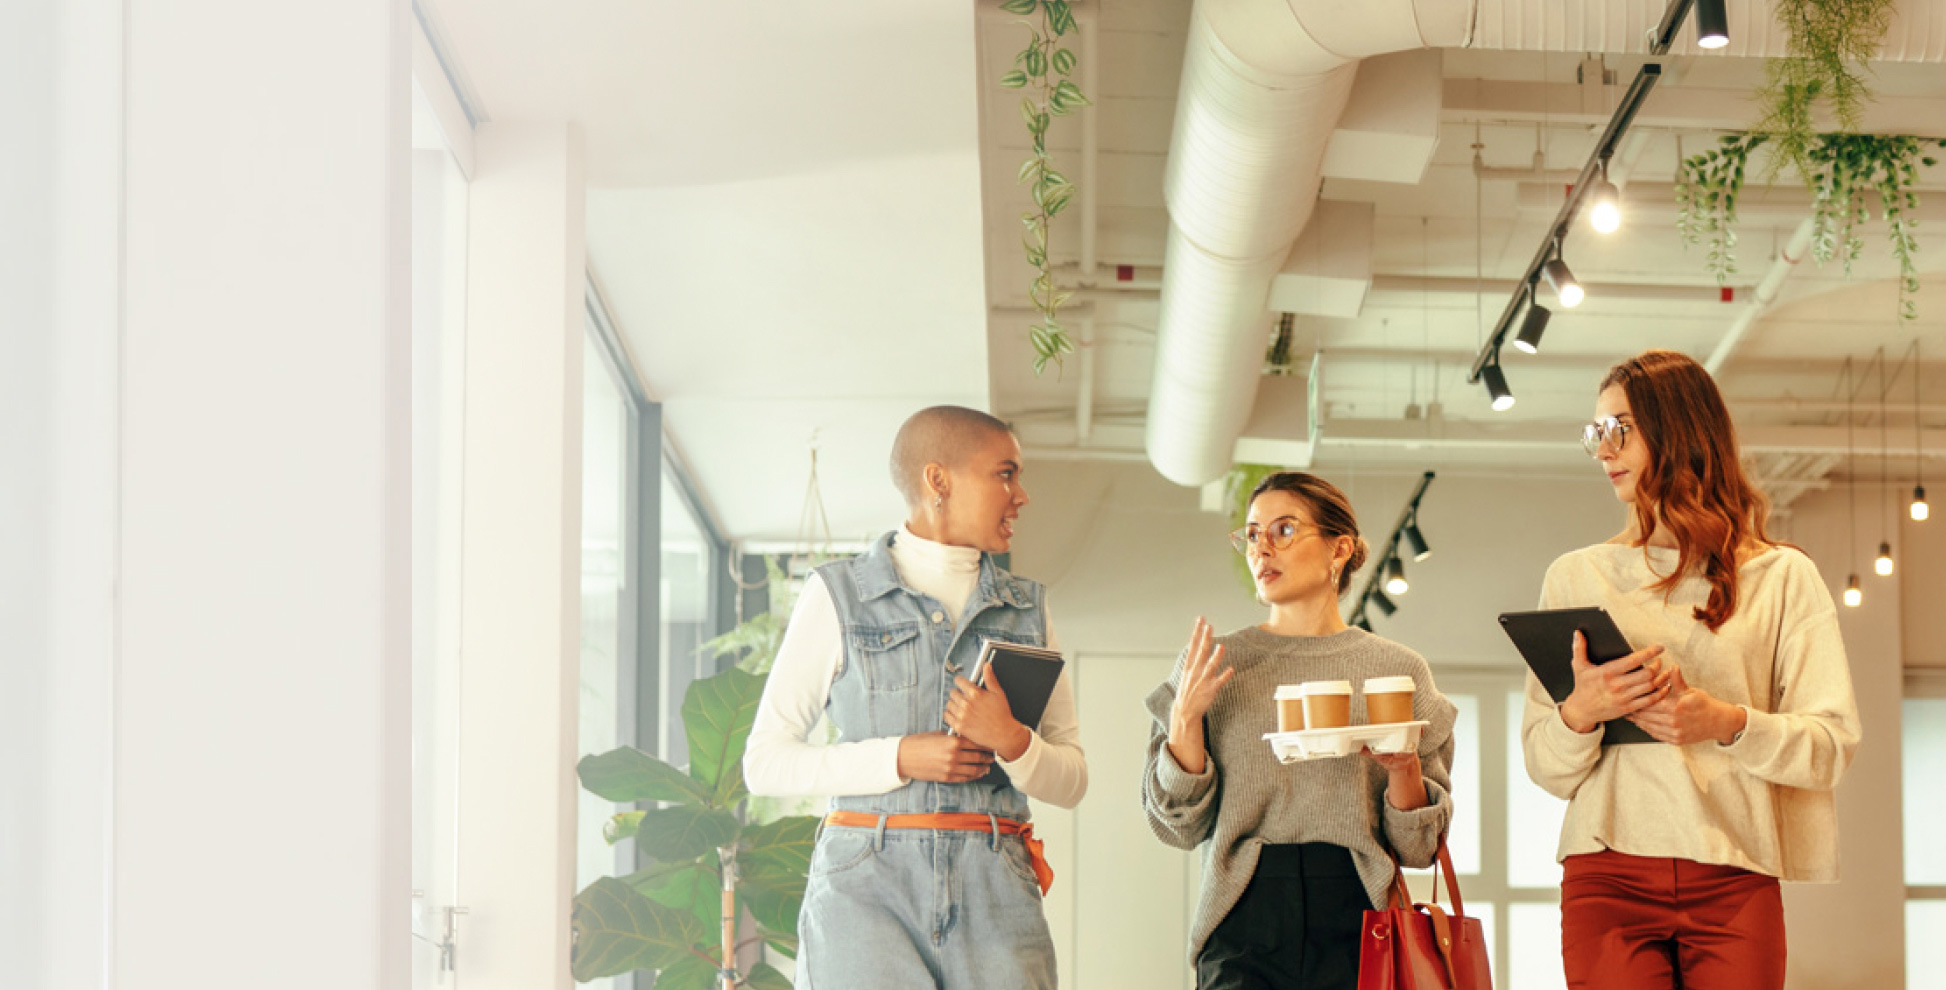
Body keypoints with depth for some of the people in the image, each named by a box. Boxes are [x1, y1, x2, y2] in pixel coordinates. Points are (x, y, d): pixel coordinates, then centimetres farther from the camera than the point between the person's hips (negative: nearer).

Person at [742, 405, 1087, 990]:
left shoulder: (1027, 609, 16)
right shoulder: (839, 595, 6)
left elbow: (1071, 783, 13)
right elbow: (765, 763, 3)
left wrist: (1011, 742, -8)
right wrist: (899, 758, -9)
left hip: (994, 896, 3)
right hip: (868, 889, -3)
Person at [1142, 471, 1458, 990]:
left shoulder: (1397, 669, 9)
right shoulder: (1210, 665, 9)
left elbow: (1419, 848, 9)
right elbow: (1179, 827, 6)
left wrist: (1402, 769, -10)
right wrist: (1185, 719, -6)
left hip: (1360, 925, 0)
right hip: (1245, 924, 0)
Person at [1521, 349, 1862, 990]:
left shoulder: (1782, 577, 10)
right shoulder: (1576, 577, 13)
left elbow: (1832, 747, 3)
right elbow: (1545, 769, 10)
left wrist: (1726, 724, -13)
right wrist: (1579, 713, -11)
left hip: (1735, 881, 0)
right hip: (1610, 872, 1)